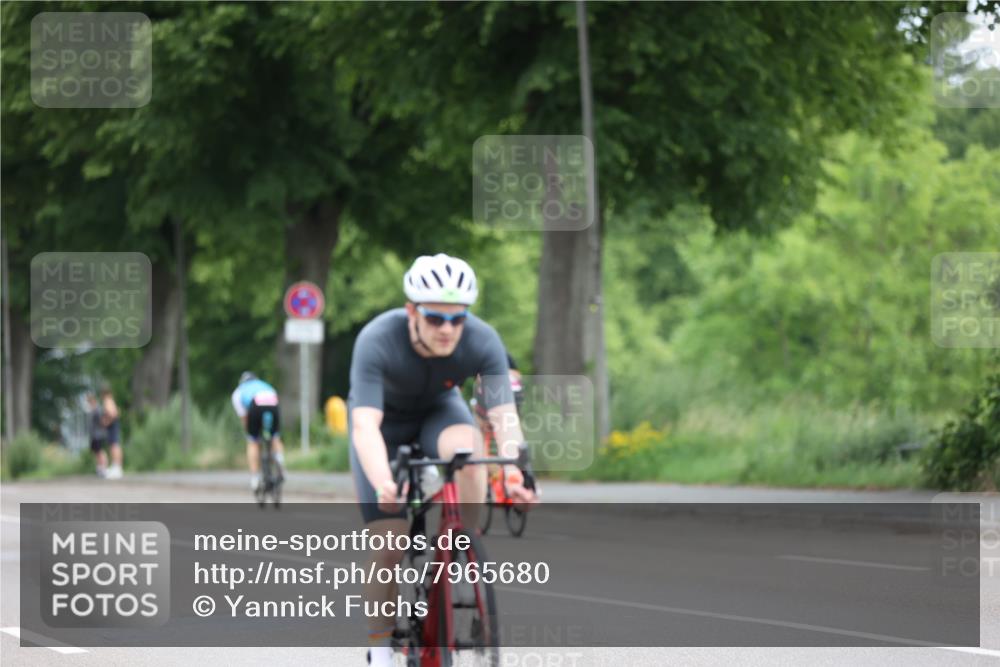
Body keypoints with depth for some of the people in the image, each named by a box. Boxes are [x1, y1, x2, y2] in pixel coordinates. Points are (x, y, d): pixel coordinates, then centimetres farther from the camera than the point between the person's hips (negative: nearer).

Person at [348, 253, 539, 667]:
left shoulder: (482, 341, -30)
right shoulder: (377, 341, -36)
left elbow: (504, 415, -36)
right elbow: (365, 425, -44)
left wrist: (514, 475, -55)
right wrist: (383, 485, -62)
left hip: (438, 411, 1)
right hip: (384, 421, -1)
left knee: (466, 447, -35)